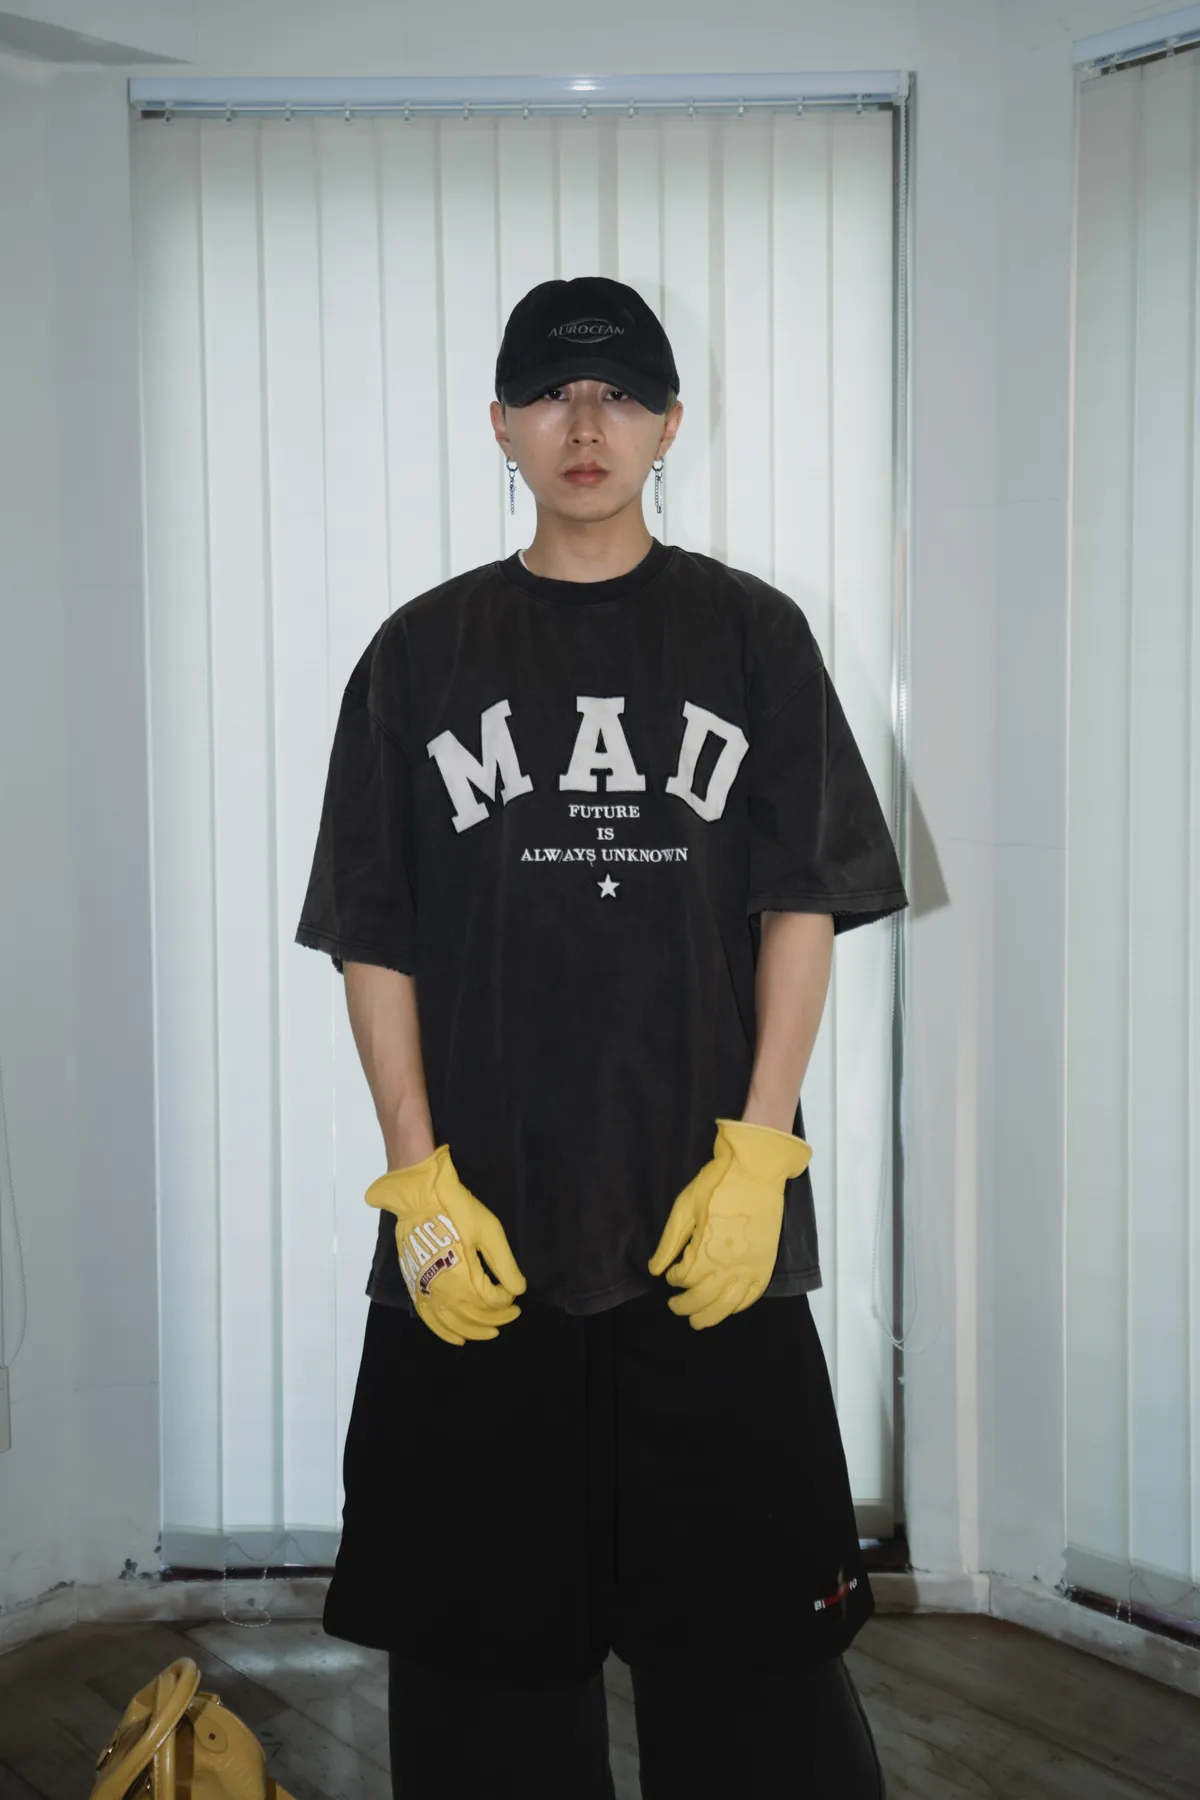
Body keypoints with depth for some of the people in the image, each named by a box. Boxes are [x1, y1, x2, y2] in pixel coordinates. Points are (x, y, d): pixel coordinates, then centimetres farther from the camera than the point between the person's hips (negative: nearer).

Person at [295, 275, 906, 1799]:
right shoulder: (422, 652, 8)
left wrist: (759, 1155, -6)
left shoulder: (752, 633, 7)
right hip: (479, 1231, 1)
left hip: (710, 1221, 0)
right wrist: (418, 1182, -3)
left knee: (749, 1620, 5)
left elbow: (804, 904, 4)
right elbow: (374, 939, 5)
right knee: (482, 1630, 8)